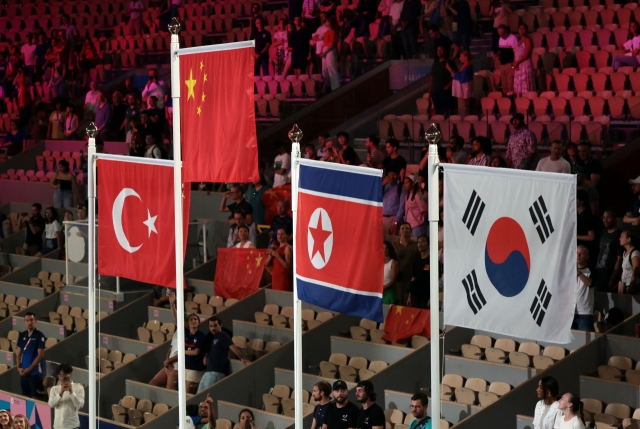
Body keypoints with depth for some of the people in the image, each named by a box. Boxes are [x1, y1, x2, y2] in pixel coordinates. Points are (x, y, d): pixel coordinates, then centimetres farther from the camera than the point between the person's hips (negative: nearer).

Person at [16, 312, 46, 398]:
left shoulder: (39, 336, -8)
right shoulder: (22, 335, 9)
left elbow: (40, 355, -12)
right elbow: (18, 353, 13)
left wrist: (29, 369, -14)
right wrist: (19, 367, -3)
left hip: (35, 372, -6)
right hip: (23, 372, 6)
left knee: (35, 397, -5)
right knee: (25, 396, 10)